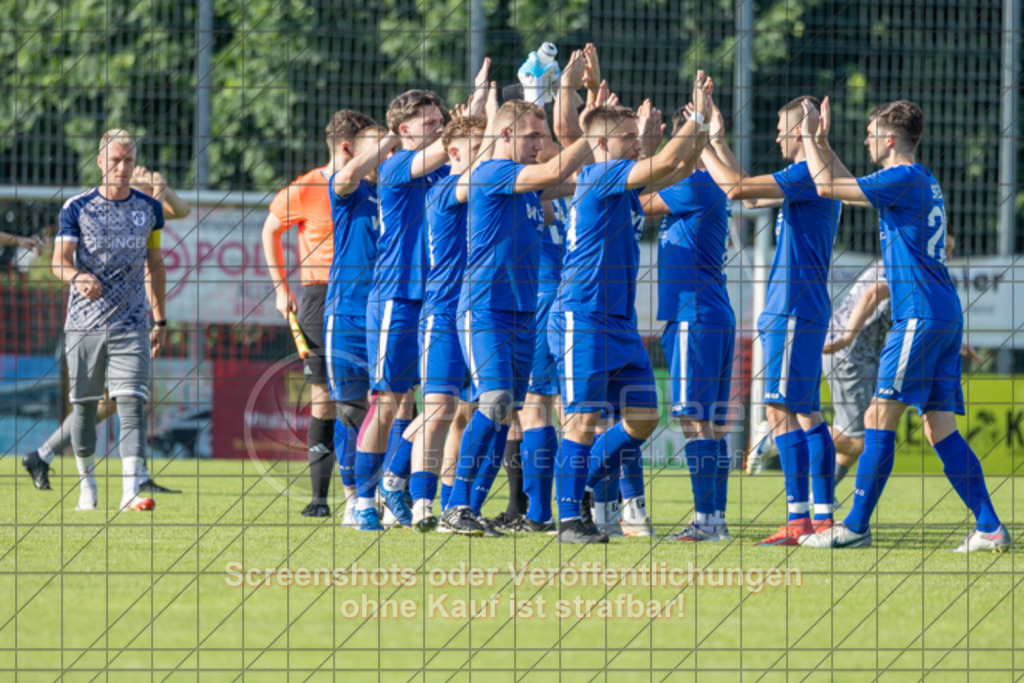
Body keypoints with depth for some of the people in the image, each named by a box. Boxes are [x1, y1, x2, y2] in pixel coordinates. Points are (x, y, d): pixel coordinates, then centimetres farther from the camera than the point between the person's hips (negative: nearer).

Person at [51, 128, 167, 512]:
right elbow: (59, 261, -11)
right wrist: (78, 277, -34)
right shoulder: (77, 208, -2)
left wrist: (160, 319, 15)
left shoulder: (149, 208, 7)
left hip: (131, 325, 1)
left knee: (131, 402, -13)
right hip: (84, 323, -1)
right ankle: (87, 481, 24)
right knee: (84, 405, 6)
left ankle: (131, 490, -19)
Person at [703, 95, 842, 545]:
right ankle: (822, 517, 9)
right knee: (806, 413, 9)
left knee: (783, 411, -12)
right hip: (798, 311, 10)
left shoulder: (807, 175, -13)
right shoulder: (814, 178, 18)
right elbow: (746, 191, 31)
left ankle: (798, 519, -15)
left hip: (794, 311, -10)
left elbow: (736, 188, -20)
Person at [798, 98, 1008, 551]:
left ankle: (856, 526, -7)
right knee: (940, 427, 6)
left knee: (880, 418, -7)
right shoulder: (923, 182, 20)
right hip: (945, 317, 9)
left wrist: (809, 137, 2)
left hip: (920, 317, -9)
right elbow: (851, 188, 35)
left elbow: (827, 186, -11)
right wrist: (823, 143, 32)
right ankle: (990, 528, 0)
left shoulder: (905, 180, -10)